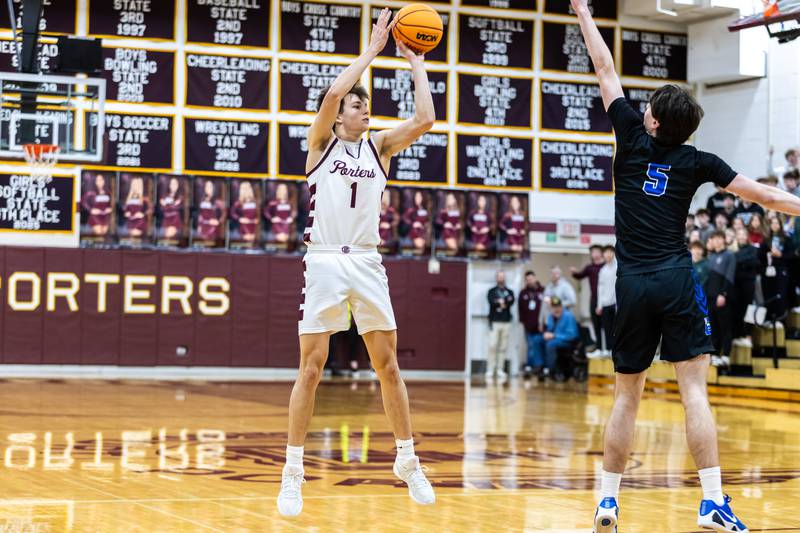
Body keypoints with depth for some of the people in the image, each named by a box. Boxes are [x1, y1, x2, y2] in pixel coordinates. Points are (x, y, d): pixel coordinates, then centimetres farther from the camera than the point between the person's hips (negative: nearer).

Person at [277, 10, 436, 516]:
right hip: (325, 262, -3)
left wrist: (417, 65, 3)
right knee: (311, 369, -3)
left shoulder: (380, 146, 11)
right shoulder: (322, 142, 3)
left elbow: (425, 119, -3)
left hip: (367, 263, 3)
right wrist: (372, 50, -10)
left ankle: (407, 461, 17)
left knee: (388, 365, 6)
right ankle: (293, 472, 4)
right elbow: (331, 94, -16)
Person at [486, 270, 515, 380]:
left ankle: (500, 370, 6)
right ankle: (490, 370, -7)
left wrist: (500, 301, -11)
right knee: (492, 346, -10)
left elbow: (511, 301, -6)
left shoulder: (509, 292, 14)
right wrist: (505, 302, -10)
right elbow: (492, 302, -11)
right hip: (494, 322, -3)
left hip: (506, 322, 3)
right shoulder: (491, 291, 8)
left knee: (503, 347, 2)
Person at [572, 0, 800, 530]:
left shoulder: (633, 139, 5)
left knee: (627, 397, 9)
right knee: (695, 391, -6)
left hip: (633, 285, 2)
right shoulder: (697, 161, 4)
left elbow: (607, 73, 15)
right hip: (678, 282, -1)